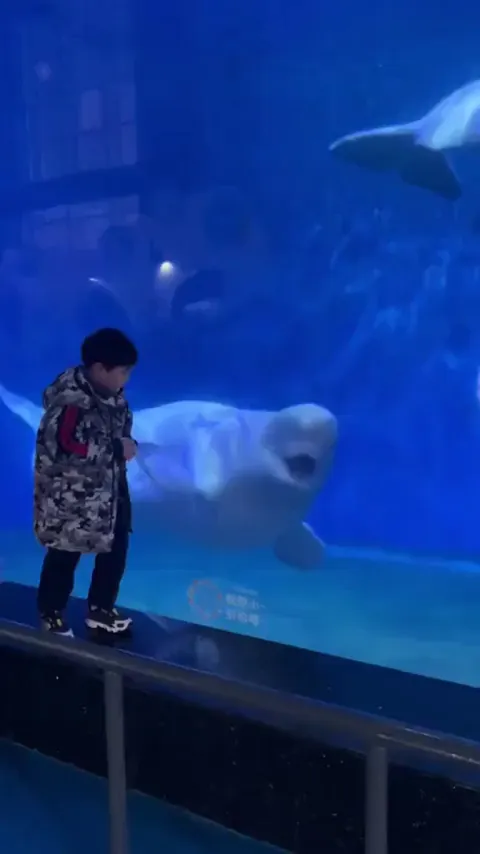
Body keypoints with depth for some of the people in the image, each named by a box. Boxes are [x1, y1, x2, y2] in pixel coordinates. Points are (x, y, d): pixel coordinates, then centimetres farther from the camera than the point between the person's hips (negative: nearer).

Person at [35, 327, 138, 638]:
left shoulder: (110, 393, 1)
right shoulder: (71, 400, -26)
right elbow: (63, 446, -33)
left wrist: (126, 446, -8)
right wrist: (117, 449, -25)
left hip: (109, 490, 8)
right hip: (71, 498, -8)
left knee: (115, 552, 16)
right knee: (64, 557, 10)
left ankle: (101, 611, 36)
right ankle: (51, 616, 32)